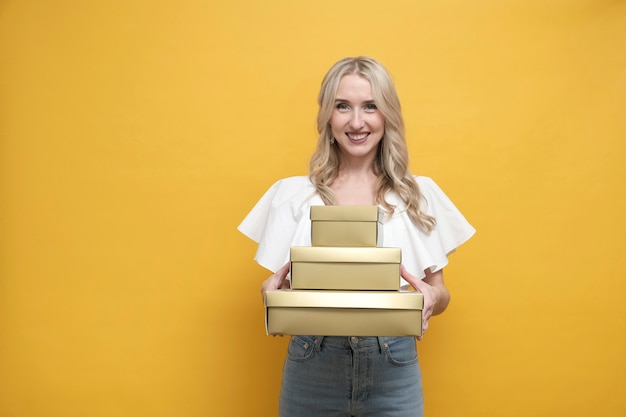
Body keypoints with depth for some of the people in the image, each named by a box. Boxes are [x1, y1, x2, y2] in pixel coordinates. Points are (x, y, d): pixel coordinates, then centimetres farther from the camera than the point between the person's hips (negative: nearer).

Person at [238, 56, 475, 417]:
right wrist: (272, 292, -16)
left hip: (394, 368, 1)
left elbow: (440, 292, 7)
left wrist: (432, 298, -15)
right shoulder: (292, 194, 3)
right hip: (311, 367, 0)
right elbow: (277, 286, 6)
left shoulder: (420, 194, 3)